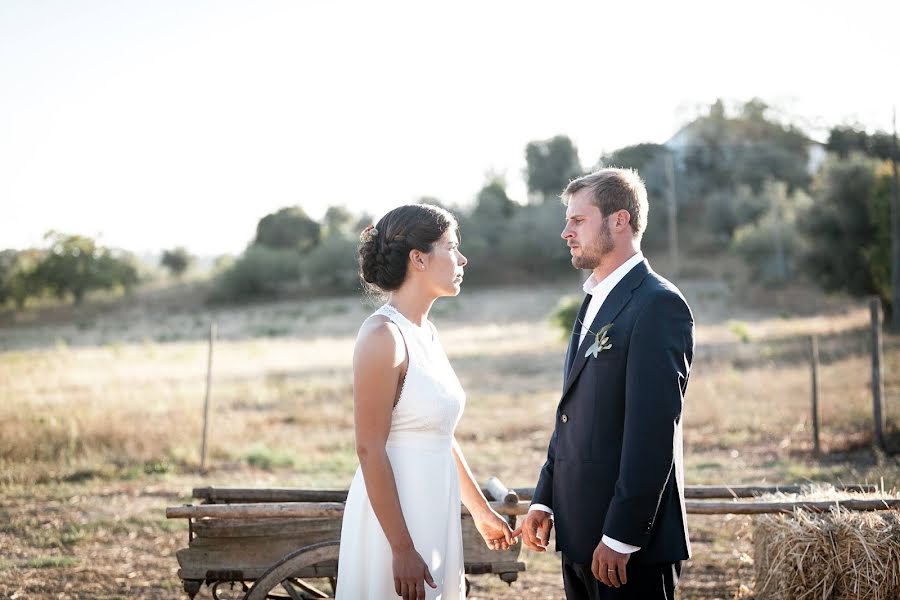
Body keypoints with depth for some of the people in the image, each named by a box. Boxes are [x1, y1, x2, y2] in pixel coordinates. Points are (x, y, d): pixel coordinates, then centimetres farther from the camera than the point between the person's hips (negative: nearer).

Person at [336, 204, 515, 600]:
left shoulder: (426, 333, 10)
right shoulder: (382, 336, -16)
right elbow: (370, 451, -19)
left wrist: (480, 509, 24)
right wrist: (402, 549, -20)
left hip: (434, 510, 9)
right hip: (394, 513, -9)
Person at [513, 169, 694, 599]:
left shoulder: (658, 305, -13)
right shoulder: (594, 303, 17)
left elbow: (653, 432, -19)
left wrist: (621, 537, -21)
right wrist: (544, 500, 12)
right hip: (579, 535, 9)